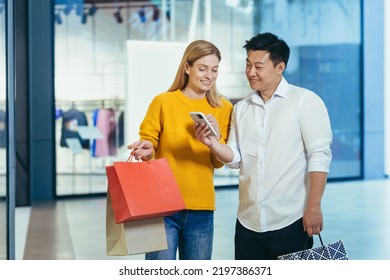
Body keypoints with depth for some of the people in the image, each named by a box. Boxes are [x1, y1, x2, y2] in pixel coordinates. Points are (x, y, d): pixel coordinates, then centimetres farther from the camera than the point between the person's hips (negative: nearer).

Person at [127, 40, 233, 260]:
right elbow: (148, 143, 2)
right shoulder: (163, 102, -3)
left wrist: (216, 138, -15)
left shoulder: (223, 108, 6)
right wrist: (146, 151, -21)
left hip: (201, 208, 3)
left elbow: (219, 162, 5)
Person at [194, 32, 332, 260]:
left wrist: (314, 207, -16)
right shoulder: (241, 108, 14)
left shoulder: (305, 101, -3)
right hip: (248, 222, 5)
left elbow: (319, 155, -9)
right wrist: (212, 143, -10)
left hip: (290, 222, -5)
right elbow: (235, 158, 11)